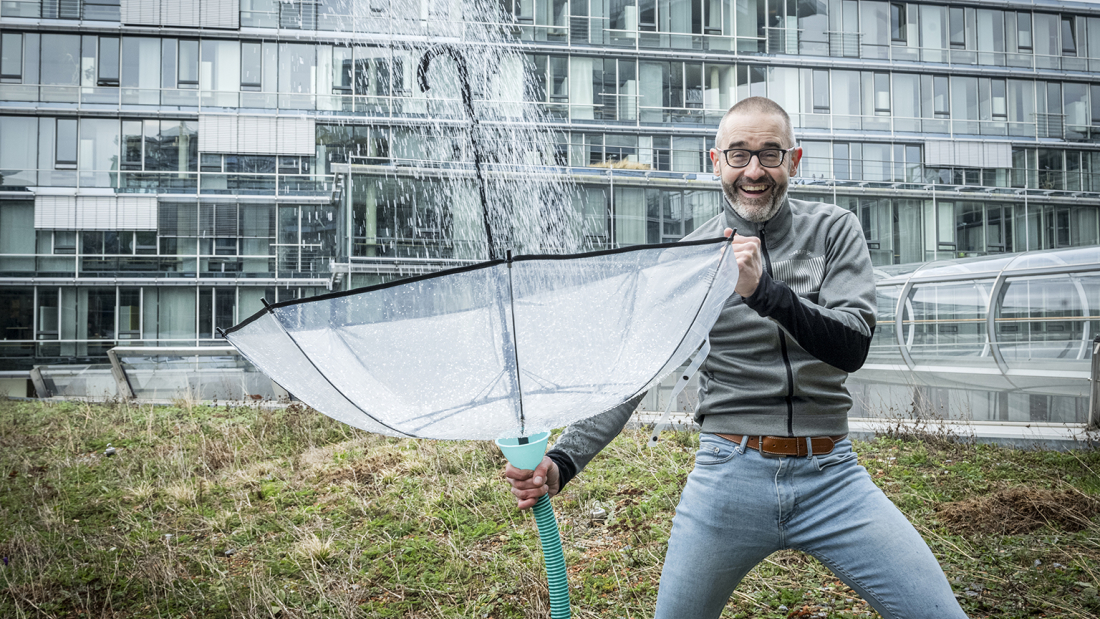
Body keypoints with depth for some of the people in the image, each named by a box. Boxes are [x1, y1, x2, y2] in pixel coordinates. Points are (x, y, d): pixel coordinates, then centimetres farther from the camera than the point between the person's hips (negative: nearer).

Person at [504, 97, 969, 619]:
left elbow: (852, 347, -11)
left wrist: (764, 290, -27)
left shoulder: (834, 232, 3)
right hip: (728, 476, 0)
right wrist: (562, 463, -13)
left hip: (831, 476, 1)